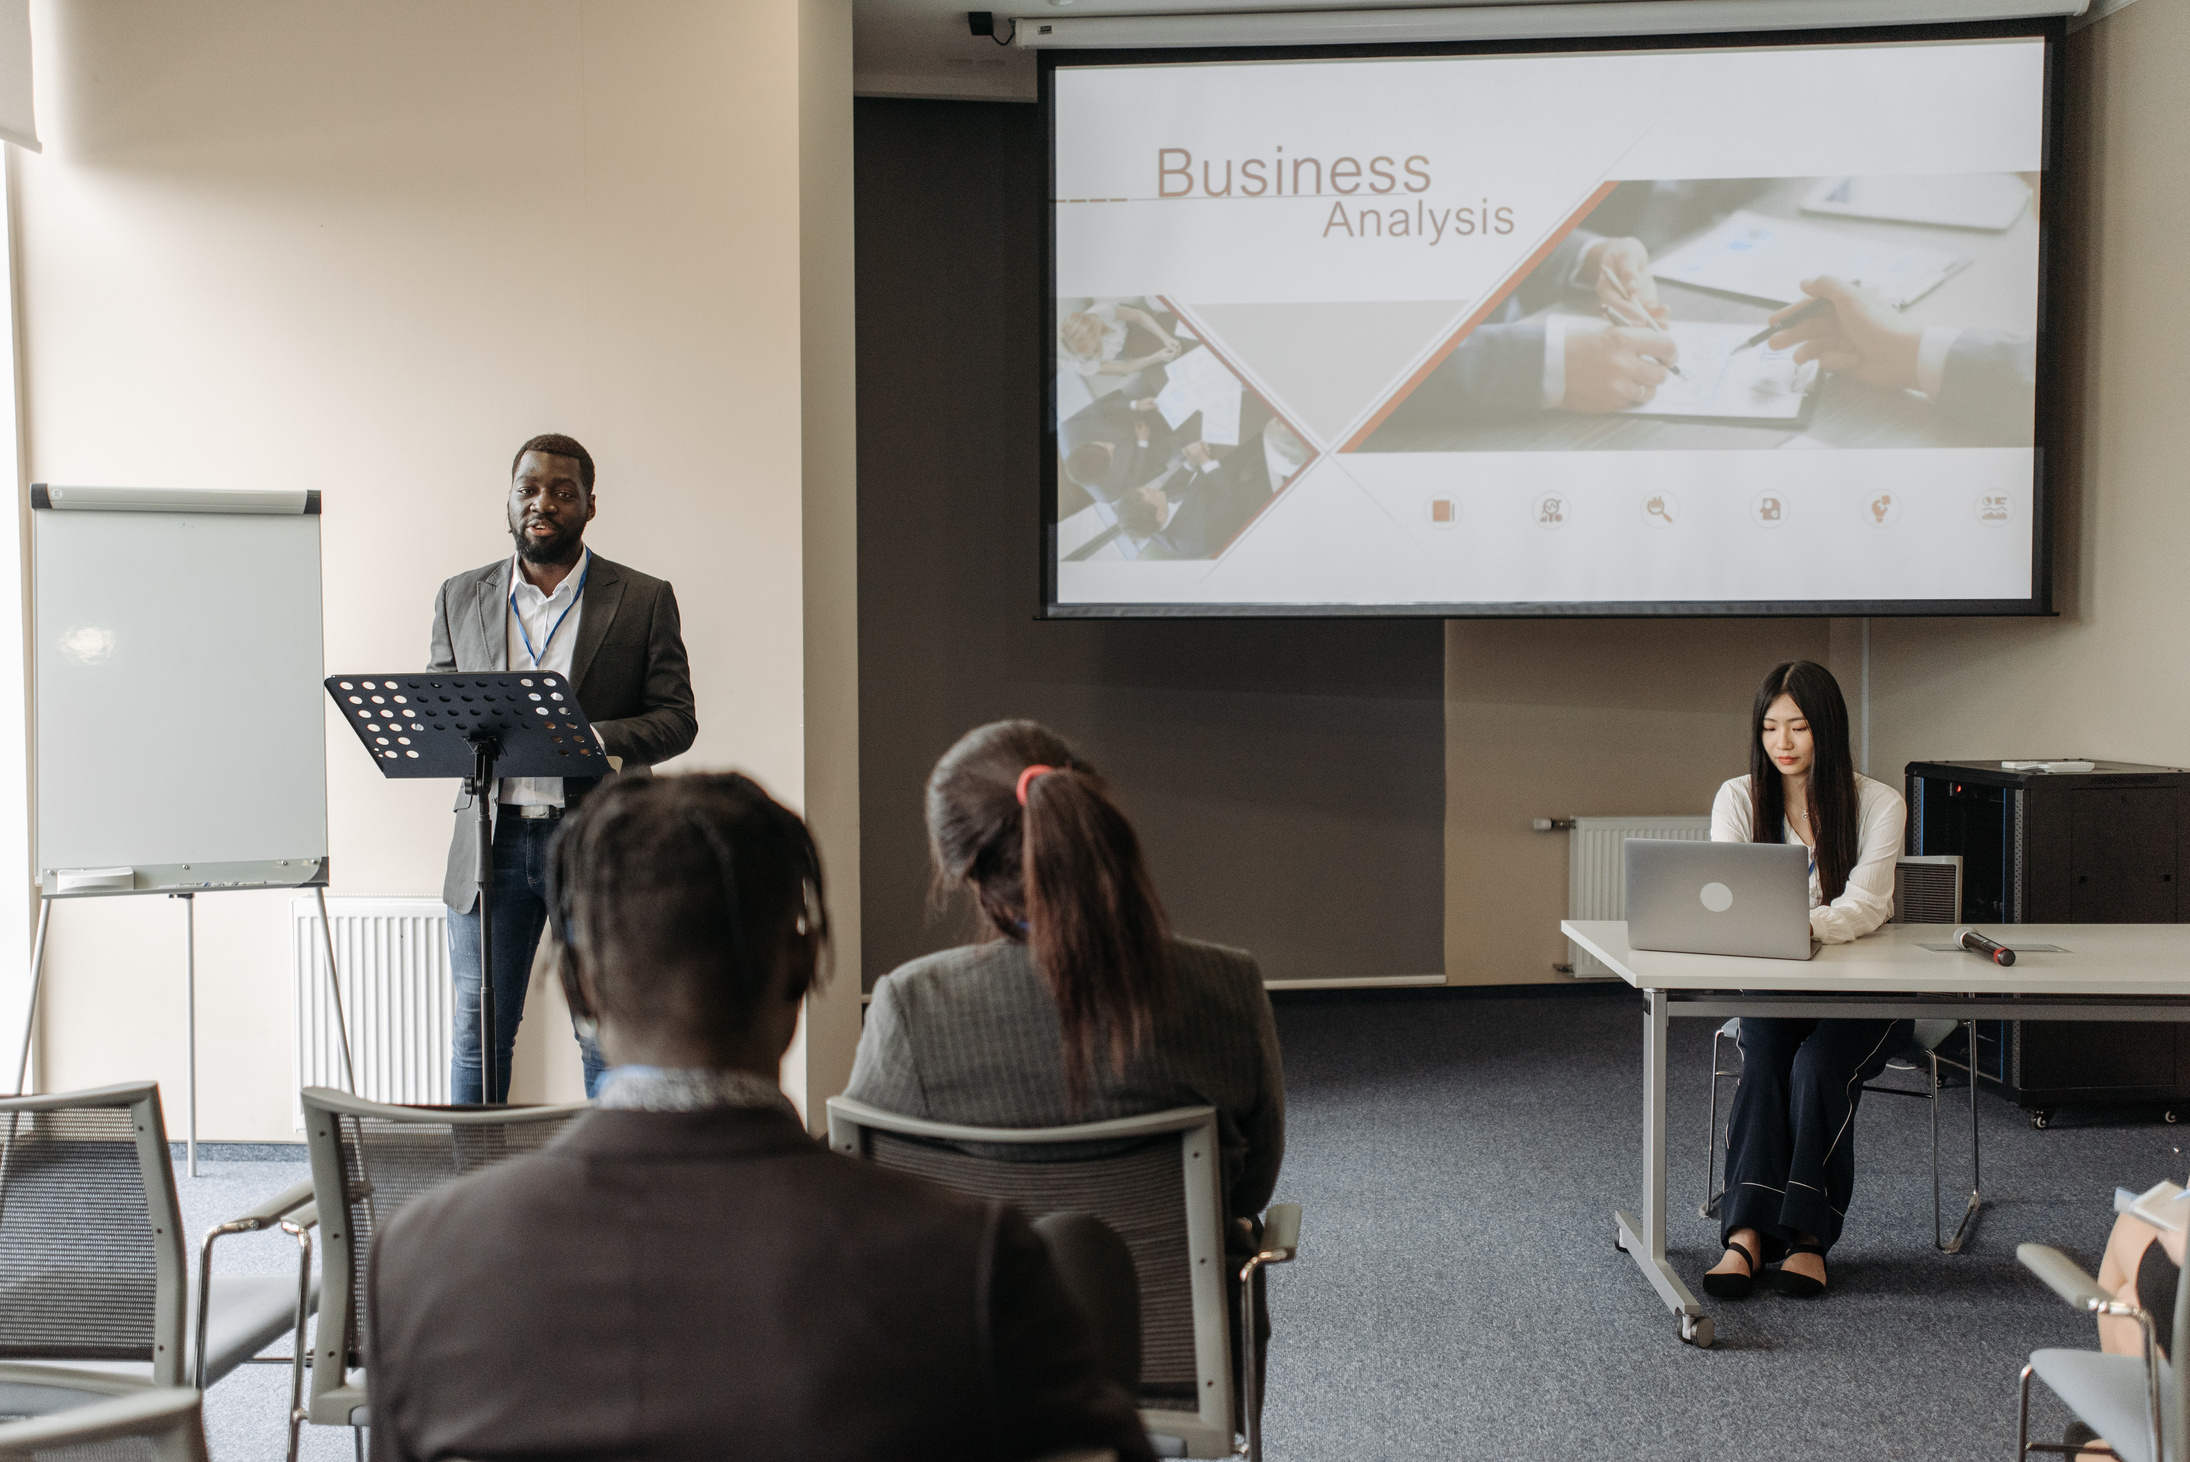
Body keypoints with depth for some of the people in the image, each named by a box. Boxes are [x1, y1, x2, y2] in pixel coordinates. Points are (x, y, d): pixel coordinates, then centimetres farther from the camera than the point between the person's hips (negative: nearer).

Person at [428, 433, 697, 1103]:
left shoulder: (645, 600, 4)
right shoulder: (460, 597, 12)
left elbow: (677, 718, 0)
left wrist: (596, 741, -19)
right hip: (491, 841, 2)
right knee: (477, 1033, 7)